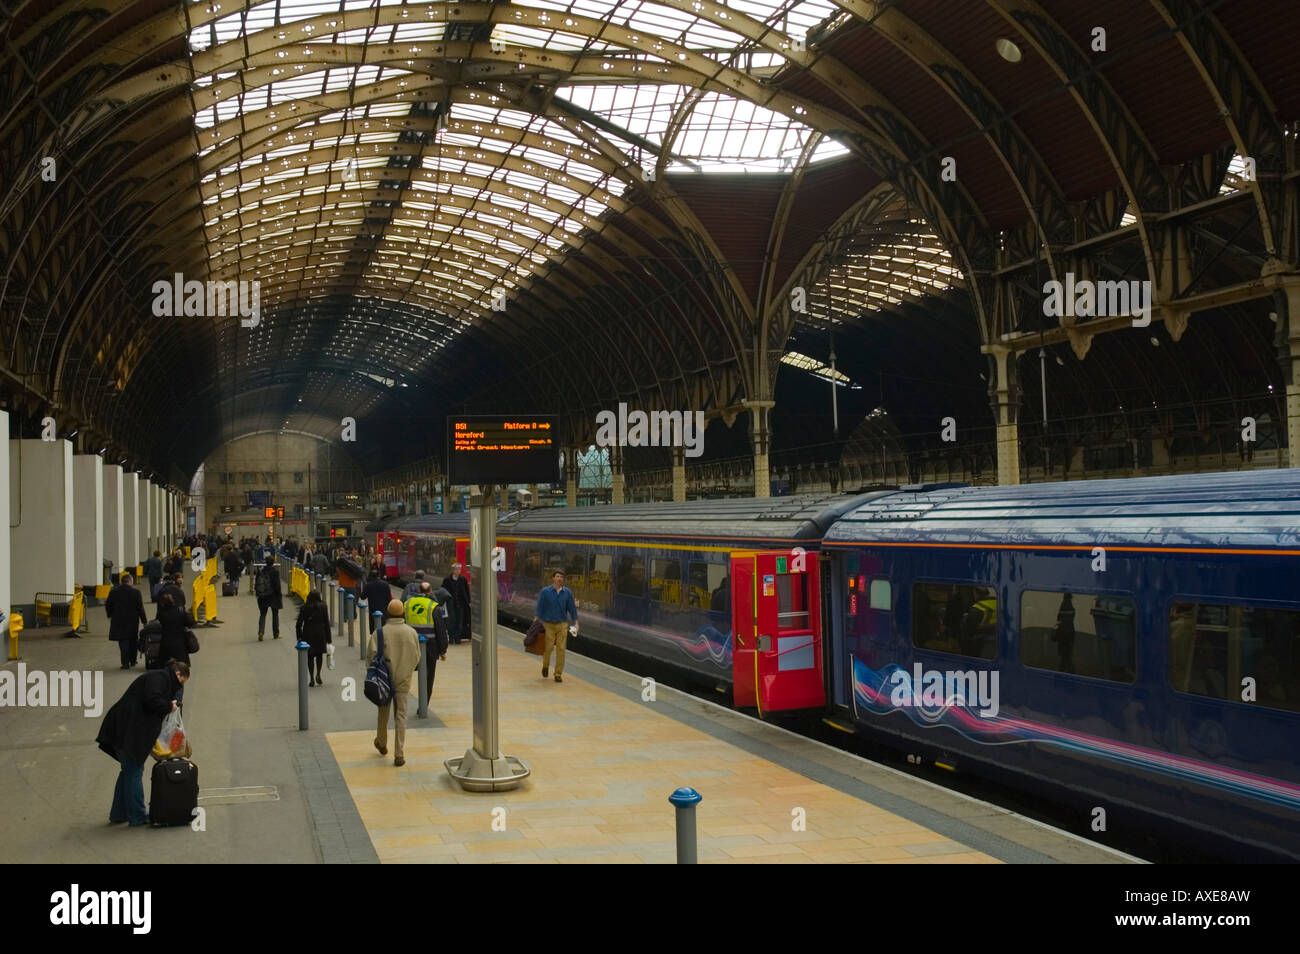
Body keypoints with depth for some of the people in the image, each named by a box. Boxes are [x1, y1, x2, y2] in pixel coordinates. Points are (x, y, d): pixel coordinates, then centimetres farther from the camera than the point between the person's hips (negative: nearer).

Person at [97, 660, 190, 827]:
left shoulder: (159, 678, 23)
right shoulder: (159, 677, -9)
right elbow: (152, 700, -26)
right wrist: (169, 706, -9)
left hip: (124, 730, 10)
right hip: (128, 730, -10)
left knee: (128, 770, 18)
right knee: (134, 771, -1)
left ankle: (118, 814, 26)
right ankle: (137, 817, 7)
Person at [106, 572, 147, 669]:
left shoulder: (113, 592, -3)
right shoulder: (136, 592, -8)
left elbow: (108, 606, 4)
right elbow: (140, 608, -6)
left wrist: (110, 615, 23)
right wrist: (144, 620, 2)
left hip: (118, 621, 1)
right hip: (133, 621, -1)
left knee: (123, 641, 4)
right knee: (133, 640, 16)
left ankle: (125, 662, -3)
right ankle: (132, 660, 24)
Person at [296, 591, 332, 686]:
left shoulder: (304, 608, 0)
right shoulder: (323, 607, -2)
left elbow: (299, 624, -1)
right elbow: (327, 623, -2)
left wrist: (299, 636, 8)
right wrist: (329, 638, 2)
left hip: (308, 635, 0)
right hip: (320, 633, 0)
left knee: (310, 656, 7)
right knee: (319, 654, 17)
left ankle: (312, 679, 6)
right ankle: (318, 675, 4)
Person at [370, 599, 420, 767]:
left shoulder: (380, 633, -12)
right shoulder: (412, 633, -5)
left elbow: (373, 654, -16)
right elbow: (417, 657, 2)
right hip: (404, 680, 1)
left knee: (383, 713, 19)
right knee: (401, 717, 3)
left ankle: (382, 743, 40)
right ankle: (399, 754, -1)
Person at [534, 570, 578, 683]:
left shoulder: (568, 592, 0)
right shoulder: (545, 591, -4)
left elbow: (572, 607, 4)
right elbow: (539, 606, -5)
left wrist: (576, 623, 1)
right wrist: (536, 621, -11)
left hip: (562, 624, 2)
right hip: (548, 624, -1)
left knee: (561, 649, -2)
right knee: (548, 648, -2)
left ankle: (558, 674, 7)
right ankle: (545, 666, 29)